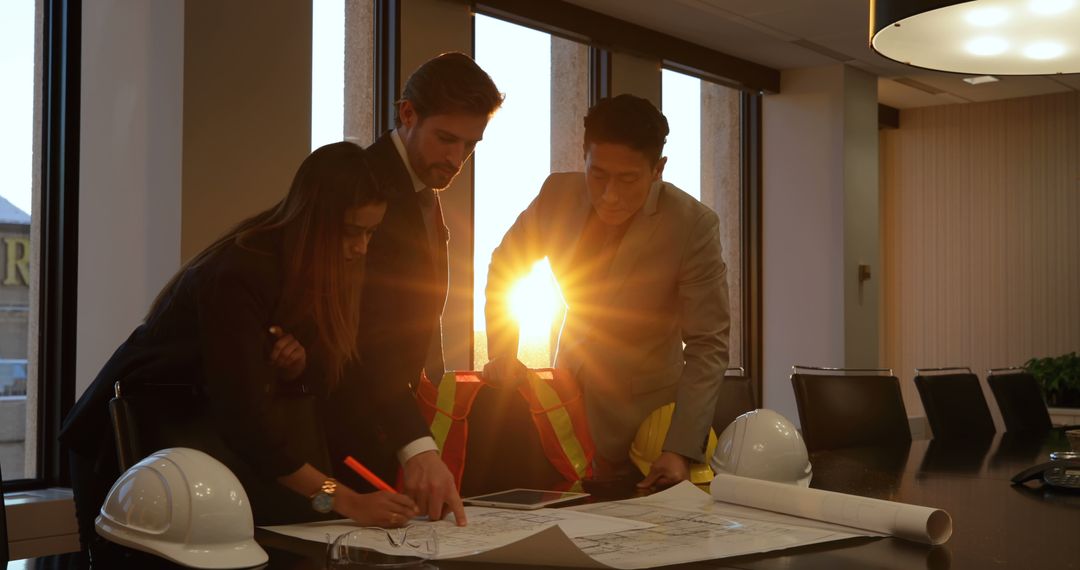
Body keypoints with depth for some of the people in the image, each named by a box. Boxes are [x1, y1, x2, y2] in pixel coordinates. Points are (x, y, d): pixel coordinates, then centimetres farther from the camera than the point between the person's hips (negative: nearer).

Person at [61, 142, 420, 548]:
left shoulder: (324, 268, -6)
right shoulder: (238, 273, -28)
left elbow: (337, 378, 0)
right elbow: (243, 415, -32)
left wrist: (301, 364, -23)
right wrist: (344, 500, -34)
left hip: (216, 421, 7)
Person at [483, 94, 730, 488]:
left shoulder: (693, 226, -23)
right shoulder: (559, 194, -12)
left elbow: (708, 346, -20)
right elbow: (505, 264, 6)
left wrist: (681, 450, -26)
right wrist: (503, 354, -4)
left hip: (644, 421, -4)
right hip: (571, 394, 4)